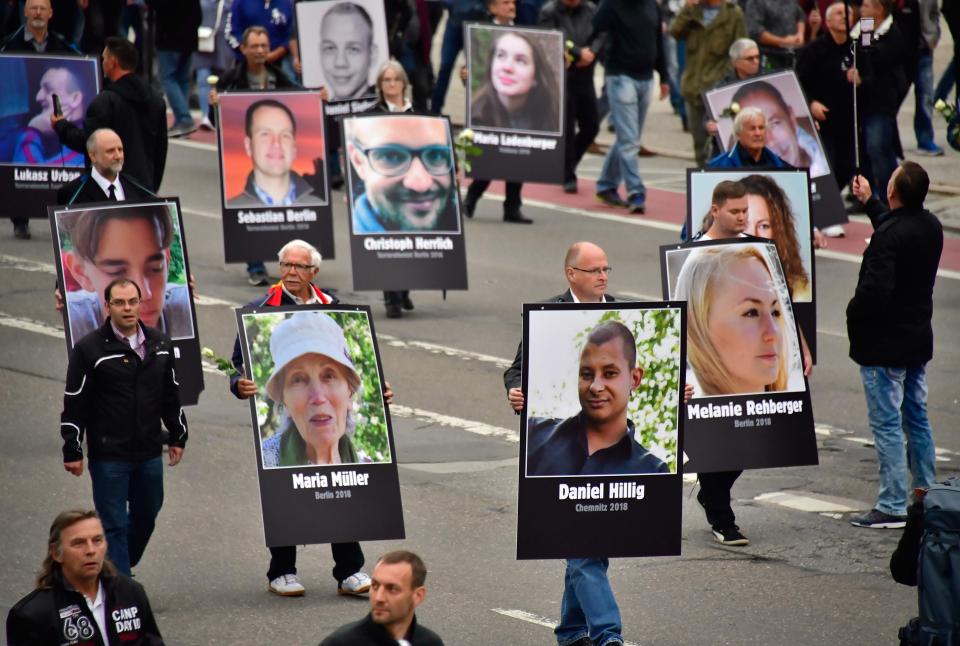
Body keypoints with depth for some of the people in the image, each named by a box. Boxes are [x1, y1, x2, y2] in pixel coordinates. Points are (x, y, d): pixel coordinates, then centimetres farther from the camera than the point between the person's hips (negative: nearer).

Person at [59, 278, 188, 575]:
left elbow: (171, 395, 17)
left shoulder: (159, 344, 6)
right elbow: (74, 405, -8)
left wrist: (178, 437, 17)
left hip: (149, 453, 5)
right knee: (114, 525, -2)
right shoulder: (89, 349, -9)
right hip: (108, 456, -5)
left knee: (146, 516, 15)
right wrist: (72, 451, -9)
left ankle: (119, 570, 36)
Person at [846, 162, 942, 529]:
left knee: (887, 424, -4)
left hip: (885, 343, -8)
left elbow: (875, 289, -27)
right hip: (918, 339, 8)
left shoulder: (889, 236, -23)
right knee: (917, 419, 17)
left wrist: (854, 319, -9)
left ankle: (892, 506, -4)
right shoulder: (930, 227, 3)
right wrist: (869, 202, 36)